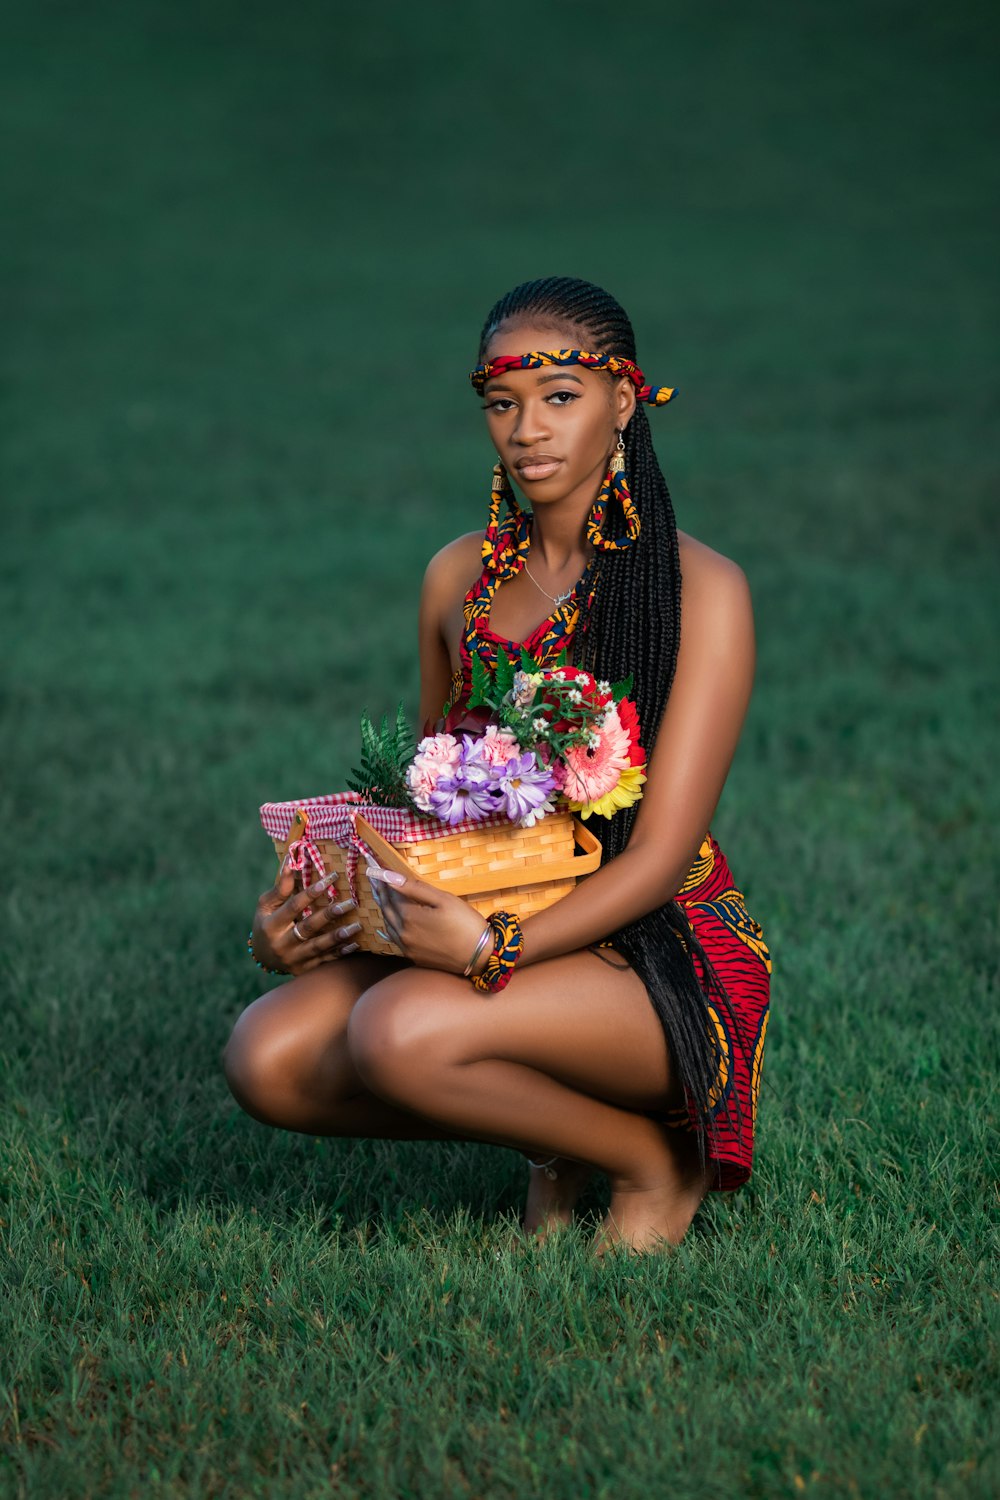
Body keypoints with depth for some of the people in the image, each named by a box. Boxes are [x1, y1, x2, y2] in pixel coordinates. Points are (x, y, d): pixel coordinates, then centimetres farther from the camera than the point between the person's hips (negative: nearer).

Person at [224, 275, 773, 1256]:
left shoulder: (701, 589, -9)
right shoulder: (459, 578, 8)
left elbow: (659, 854, -15)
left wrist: (494, 948, -31)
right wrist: (306, 913, -5)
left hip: (664, 948, -6)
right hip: (500, 928, 6)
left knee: (403, 1031, -32)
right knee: (267, 1056, -19)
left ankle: (657, 1156, -4)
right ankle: (554, 1137, 4)